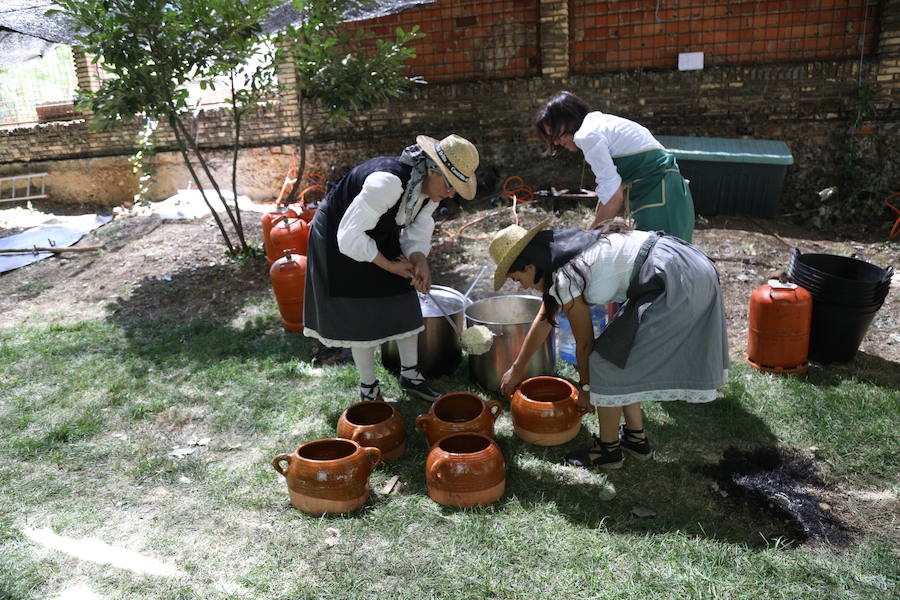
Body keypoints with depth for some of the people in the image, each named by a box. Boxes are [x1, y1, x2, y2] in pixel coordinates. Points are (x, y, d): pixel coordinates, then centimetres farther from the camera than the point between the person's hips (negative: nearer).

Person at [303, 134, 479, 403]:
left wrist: (420, 262, -23)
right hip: (339, 234, -7)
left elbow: (417, 232, -2)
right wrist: (389, 266, -24)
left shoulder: (432, 186, -13)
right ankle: (368, 389, 16)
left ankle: (410, 374, 25)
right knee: (362, 313, -1)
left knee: (404, 305, 7)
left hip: (381, 234, 7)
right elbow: (350, 236, -35)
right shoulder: (388, 181, -39)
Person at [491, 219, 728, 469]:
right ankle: (636, 437, 29)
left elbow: (584, 342, -3)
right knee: (625, 355, 19)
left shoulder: (564, 279, -14)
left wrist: (585, 387, 14)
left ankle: (609, 449, 15)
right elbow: (543, 321, 25)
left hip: (673, 285, -10)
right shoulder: (563, 253, 15)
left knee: (606, 365, -1)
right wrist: (517, 369, 34)